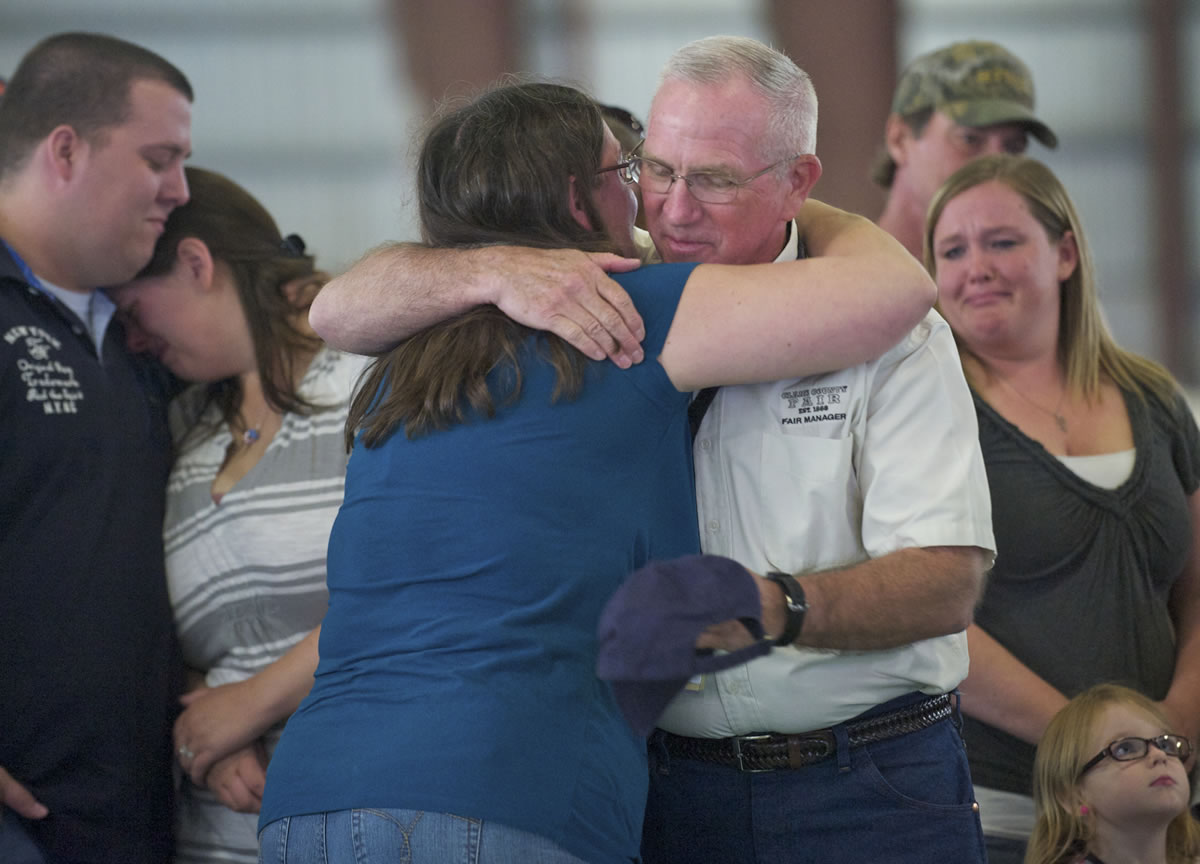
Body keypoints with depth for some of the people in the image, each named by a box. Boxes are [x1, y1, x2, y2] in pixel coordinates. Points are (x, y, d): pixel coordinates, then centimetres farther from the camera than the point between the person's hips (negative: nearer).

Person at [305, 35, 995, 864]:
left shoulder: (885, 330, -4)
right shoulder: (601, 294, 2)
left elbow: (948, 583, -11)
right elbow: (342, 312, -3)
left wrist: (773, 609, -30)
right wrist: (498, 270, -23)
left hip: (872, 793, -1)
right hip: (671, 788, 2)